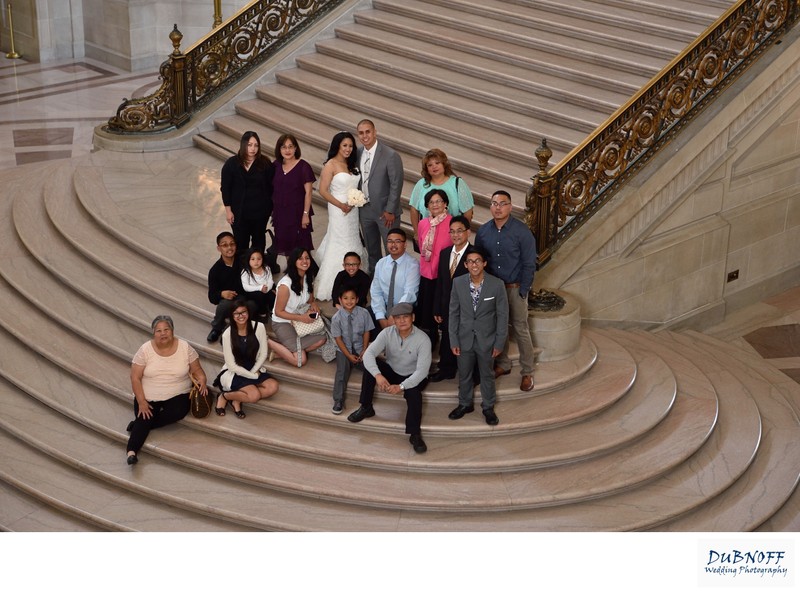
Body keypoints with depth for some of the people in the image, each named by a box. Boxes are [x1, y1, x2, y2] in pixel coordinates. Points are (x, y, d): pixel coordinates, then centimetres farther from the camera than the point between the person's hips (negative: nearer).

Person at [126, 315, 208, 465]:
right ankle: (132, 451, -40)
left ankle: (139, 424, -20)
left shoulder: (185, 348, -4)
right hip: (148, 397, 0)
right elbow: (135, 377, -6)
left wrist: (202, 381, -18)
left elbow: (196, 370, 4)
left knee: (179, 412, -30)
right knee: (144, 418, -26)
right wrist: (141, 402, -15)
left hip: (177, 395, 0)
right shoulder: (145, 350, -7)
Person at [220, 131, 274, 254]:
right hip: (239, 211, -1)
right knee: (241, 243, 5)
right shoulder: (231, 163, -8)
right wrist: (228, 210, -4)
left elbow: (271, 186, -2)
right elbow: (225, 188, -4)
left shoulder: (265, 163, -8)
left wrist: (271, 207, -1)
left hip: (260, 210, 1)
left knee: (259, 240, 16)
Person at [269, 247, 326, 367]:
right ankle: (269, 342, -3)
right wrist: (301, 318, -22)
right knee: (300, 361, -18)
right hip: (282, 322, -8)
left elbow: (310, 299, 15)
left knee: (321, 339, -17)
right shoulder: (285, 284, -24)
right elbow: (278, 312, -16)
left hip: (301, 318, 8)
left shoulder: (308, 278, -1)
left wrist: (313, 304, -9)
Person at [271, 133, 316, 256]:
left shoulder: (303, 166, -9)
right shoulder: (276, 166, 5)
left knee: (298, 249, -1)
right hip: (280, 214, 5)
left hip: (297, 213, -4)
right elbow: (273, 189, 12)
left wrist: (305, 214, -13)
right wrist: (273, 211, 10)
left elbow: (308, 192, -9)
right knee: (282, 247, 9)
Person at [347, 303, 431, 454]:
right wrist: (378, 375, -43)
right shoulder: (387, 333, -15)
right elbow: (368, 354, -25)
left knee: (414, 393, -36)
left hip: (412, 377, -3)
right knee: (370, 365, -24)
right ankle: (366, 408, -10)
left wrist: (401, 386, -39)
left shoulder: (423, 339, -23)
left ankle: (415, 434, -25)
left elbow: (422, 370, -28)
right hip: (391, 371, 3)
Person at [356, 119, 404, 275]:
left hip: (385, 211, -6)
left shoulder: (391, 155, -18)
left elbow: (396, 185, -16)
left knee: (392, 249, 3)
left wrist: (390, 211, -16)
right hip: (365, 209, 6)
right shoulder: (358, 153, 0)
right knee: (371, 249, 20)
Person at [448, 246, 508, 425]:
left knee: (487, 375, 15)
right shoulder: (458, 283, -10)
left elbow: (502, 315, -8)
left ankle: (488, 407, 34)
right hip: (464, 338, 2)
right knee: (464, 374, 18)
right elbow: (454, 313, -2)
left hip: (486, 339, -2)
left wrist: (500, 342, -7)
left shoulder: (497, 285, -16)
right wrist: (453, 340, -3)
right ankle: (465, 404, 40)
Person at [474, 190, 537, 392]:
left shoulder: (522, 232, -11)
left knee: (521, 331, -1)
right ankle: (502, 364, 29)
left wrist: (521, 292, -12)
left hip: (515, 289, -4)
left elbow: (529, 265, -10)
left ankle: (527, 373, 8)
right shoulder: (483, 231, 1)